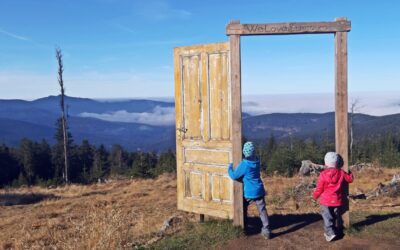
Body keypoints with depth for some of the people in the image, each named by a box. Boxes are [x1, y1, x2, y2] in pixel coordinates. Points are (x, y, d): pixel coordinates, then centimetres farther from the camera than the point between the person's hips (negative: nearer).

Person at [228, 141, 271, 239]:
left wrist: (230, 167, 4)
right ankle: (266, 230, -1)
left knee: (243, 208, 20)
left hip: (249, 192, -4)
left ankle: (243, 226, 31)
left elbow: (234, 176, -12)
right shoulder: (256, 161, 0)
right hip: (259, 190, 4)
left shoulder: (244, 165, -20)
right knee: (262, 210, 4)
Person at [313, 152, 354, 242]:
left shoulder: (323, 174, -15)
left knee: (327, 217, 0)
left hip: (326, 200, -4)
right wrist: (350, 173, 34)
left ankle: (330, 233, -12)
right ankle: (337, 231, 28)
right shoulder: (341, 173, -5)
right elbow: (350, 179, 12)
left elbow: (319, 188, -8)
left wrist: (315, 196, 10)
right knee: (336, 216, 17)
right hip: (337, 200, 4)